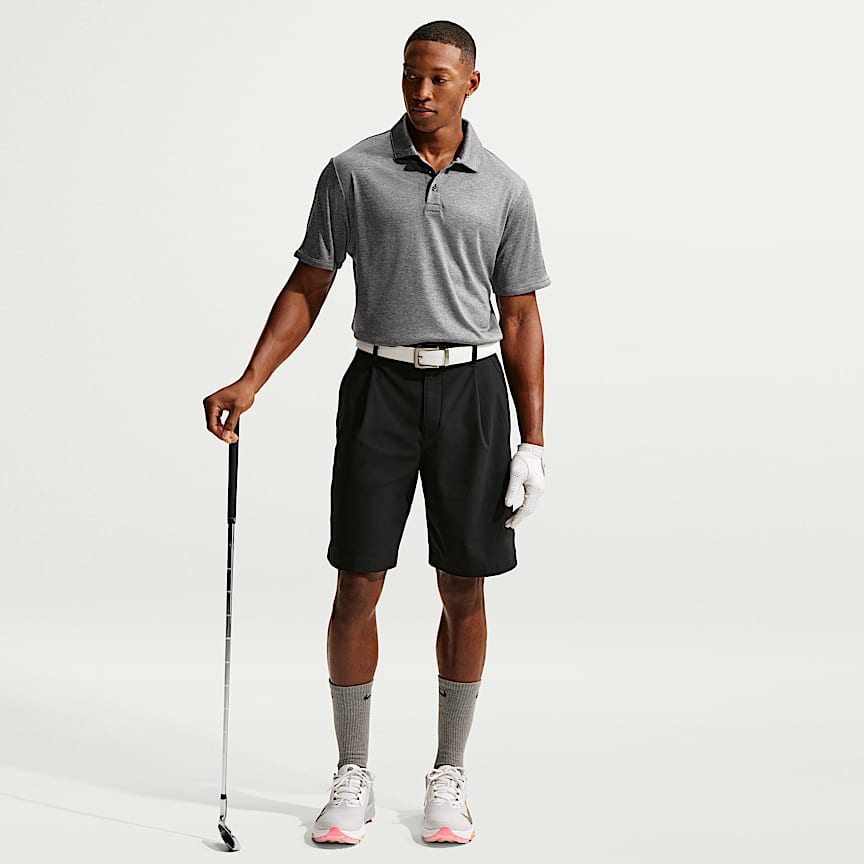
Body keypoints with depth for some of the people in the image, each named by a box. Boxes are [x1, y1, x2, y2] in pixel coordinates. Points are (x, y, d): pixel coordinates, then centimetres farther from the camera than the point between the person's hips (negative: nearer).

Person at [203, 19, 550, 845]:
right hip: (379, 383, 0)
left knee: (464, 591, 4)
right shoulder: (352, 172, 2)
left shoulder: (504, 189, 4)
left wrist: (533, 442, 1)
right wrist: (248, 382, -8)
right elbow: (307, 289, 4)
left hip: (471, 388, 1)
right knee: (357, 584, 0)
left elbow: (520, 320, 5)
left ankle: (448, 777, 18)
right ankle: (352, 778, 15)